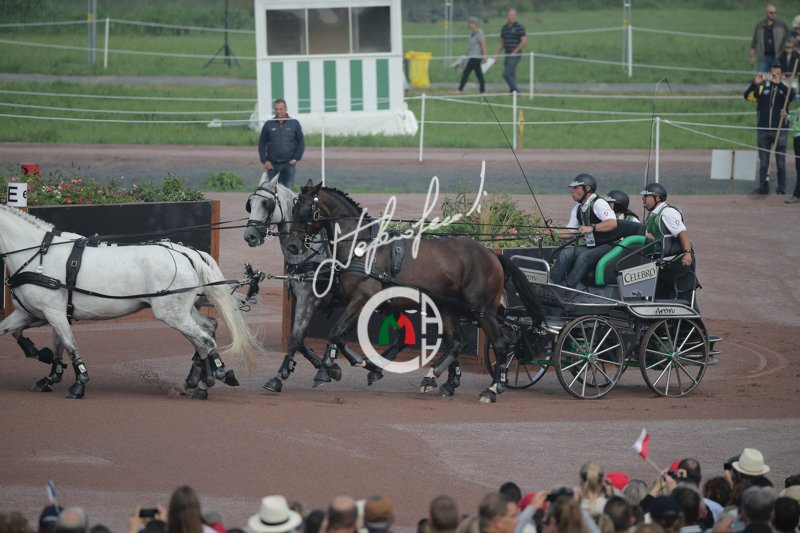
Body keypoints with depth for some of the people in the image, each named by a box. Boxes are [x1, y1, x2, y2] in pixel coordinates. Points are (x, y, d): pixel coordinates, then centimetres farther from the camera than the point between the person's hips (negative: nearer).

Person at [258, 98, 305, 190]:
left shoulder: (294, 123, 4)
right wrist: (264, 160, -1)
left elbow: (301, 142, 7)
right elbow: (262, 144, 9)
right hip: (272, 165, 1)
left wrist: (296, 158, -3)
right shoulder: (268, 124, 6)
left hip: (289, 164, -1)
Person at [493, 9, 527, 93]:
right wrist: (497, 54, 14)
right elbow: (502, 43, 22)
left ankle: (515, 91, -10)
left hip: (515, 55, -7)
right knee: (511, 75, 8)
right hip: (507, 55, 7)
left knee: (506, 74, -16)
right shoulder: (504, 28, 14)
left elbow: (524, 41, -11)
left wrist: (515, 52, -14)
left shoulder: (519, 27, -6)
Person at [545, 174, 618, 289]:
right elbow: (570, 231, 17)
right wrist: (555, 232, -2)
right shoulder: (578, 209, 12)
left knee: (584, 256, -31)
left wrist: (591, 228, -36)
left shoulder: (598, 204, -14)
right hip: (591, 247, 8)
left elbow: (613, 223, -27)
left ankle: (568, 288, -33)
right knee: (566, 253, -10)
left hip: (608, 245, -8)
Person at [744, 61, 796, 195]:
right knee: (763, 162, 5)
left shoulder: (785, 87, 2)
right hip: (763, 130, 2)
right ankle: (763, 187, 11)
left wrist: (778, 83, -32)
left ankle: (781, 189, 5)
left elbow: (791, 96, -19)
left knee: (781, 162, 1)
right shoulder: (762, 86, 6)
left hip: (779, 130, -2)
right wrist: (755, 83, -21)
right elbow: (748, 96, -4)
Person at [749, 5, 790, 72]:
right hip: (763, 58, 1)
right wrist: (752, 57, 6)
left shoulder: (782, 25, 5)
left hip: (778, 58, -1)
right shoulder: (760, 26, 10)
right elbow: (754, 43, 12)